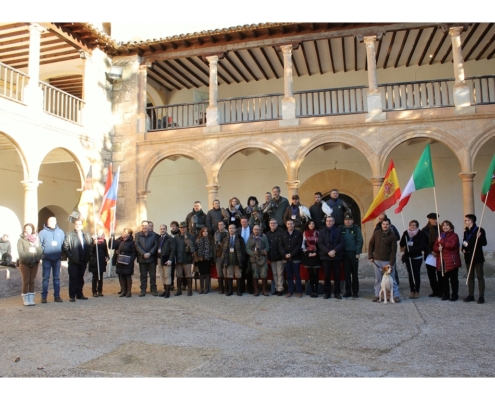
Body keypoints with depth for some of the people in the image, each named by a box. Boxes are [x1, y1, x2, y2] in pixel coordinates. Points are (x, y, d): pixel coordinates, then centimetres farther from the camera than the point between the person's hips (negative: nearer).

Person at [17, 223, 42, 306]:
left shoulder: (36, 239, 7)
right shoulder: (21, 240, -1)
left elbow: (40, 251, 0)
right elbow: (21, 253, -9)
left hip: (35, 263, 3)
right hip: (24, 263, -3)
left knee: (32, 281, 7)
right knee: (26, 281, -1)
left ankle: (31, 299, 13)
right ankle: (25, 300, 7)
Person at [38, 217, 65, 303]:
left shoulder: (60, 232, 6)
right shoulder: (43, 232, -1)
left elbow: (64, 244, 6)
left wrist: (61, 253, -3)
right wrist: (44, 251, -15)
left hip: (57, 258, 2)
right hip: (46, 259, -2)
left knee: (57, 278, 8)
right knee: (45, 278, 1)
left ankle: (57, 296, 14)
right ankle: (44, 296, 8)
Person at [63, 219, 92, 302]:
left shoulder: (86, 235, 13)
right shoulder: (69, 235, -1)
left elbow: (89, 247, 9)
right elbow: (65, 247, -7)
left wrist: (87, 258, -2)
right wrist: (71, 257, -13)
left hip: (83, 261, 4)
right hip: (74, 261, -4)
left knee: (80, 278, 12)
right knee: (73, 278, 0)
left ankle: (79, 294, 20)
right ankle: (72, 296, 5)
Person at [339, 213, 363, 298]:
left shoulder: (356, 228, -1)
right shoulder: (341, 229, 6)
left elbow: (360, 241, -4)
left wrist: (358, 253, -10)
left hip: (353, 254, -2)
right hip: (345, 253, 2)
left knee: (354, 273, 5)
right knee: (346, 273, 6)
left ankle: (355, 292, 12)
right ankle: (348, 291, 13)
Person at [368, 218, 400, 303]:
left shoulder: (392, 236, -4)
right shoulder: (376, 233, 4)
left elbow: (393, 250, -7)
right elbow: (371, 245, 11)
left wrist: (391, 263, -13)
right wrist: (370, 256, 3)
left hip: (387, 261, -2)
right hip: (377, 260, 3)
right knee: (378, 279, 9)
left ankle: (396, 295, 7)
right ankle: (377, 295, 16)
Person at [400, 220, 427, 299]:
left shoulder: (420, 234, -6)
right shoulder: (406, 233, 3)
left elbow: (422, 246, -11)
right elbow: (401, 244, -1)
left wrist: (412, 249, -19)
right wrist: (404, 236, -15)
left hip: (417, 257, -3)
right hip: (408, 257, 3)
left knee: (416, 274, 1)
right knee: (410, 274, 7)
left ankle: (417, 291, 10)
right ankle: (412, 291, 14)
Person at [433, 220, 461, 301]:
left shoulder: (454, 235, -2)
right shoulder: (440, 236, 16)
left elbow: (451, 245, -17)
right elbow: (435, 247, 13)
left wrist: (441, 241, -15)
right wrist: (438, 248, -8)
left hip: (452, 261, -5)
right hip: (442, 261, 5)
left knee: (453, 279, 1)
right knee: (444, 279, 9)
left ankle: (455, 295, 9)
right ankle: (446, 294, 18)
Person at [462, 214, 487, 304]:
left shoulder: (480, 230, -8)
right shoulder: (466, 231, 13)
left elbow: (484, 243, -10)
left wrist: (480, 237, -28)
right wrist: (463, 249, 2)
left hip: (477, 257, -6)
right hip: (468, 257, 7)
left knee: (479, 276, -2)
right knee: (470, 276, 11)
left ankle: (481, 296, 2)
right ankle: (470, 295, 18)